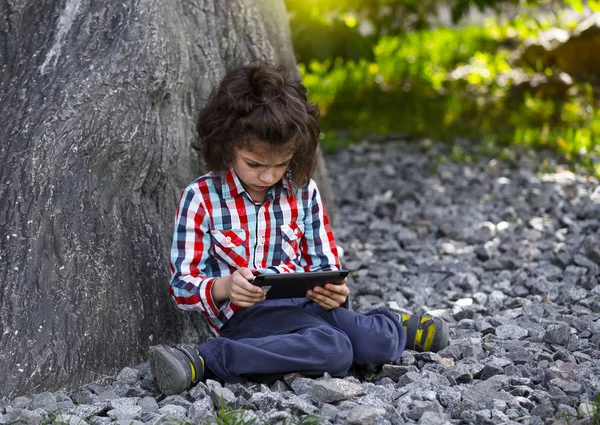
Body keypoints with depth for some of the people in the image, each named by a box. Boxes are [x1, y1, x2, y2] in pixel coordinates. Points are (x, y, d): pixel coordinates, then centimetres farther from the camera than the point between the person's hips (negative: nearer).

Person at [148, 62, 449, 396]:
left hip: (304, 304, 4)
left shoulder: (303, 192, 9)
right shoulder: (201, 198, -3)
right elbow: (184, 283, -5)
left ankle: (394, 329, 12)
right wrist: (224, 288, -27)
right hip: (246, 315, -4)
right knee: (333, 351, -33)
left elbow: (324, 265, 14)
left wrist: (333, 291, -10)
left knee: (378, 344, -22)